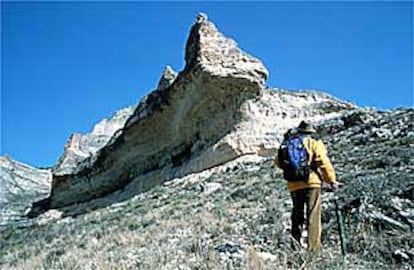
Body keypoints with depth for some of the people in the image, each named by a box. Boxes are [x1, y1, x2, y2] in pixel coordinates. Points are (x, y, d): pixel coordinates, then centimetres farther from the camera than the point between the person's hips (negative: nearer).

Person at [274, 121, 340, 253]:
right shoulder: (314, 144, 1)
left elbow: (278, 162, 13)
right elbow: (324, 163, -8)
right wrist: (331, 180, -3)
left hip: (293, 185, 4)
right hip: (312, 183, -4)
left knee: (297, 216, 15)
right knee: (313, 217, -1)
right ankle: (313, 249, -7)